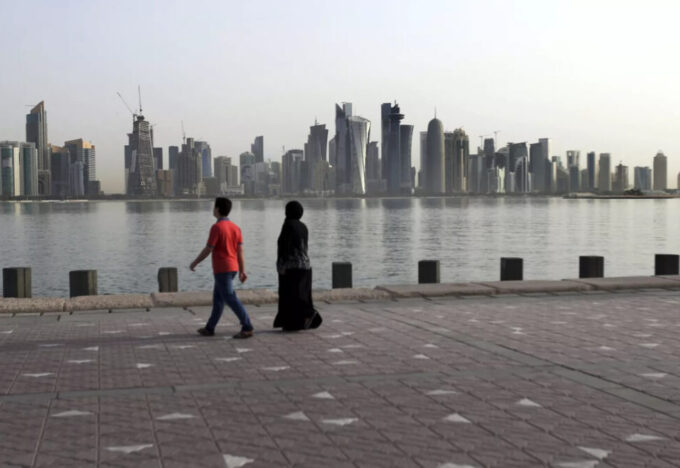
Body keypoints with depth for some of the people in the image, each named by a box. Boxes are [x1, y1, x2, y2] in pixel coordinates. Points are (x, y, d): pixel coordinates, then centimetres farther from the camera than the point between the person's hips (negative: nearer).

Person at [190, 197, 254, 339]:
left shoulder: (216, 227, -15)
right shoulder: (235, 228, 7)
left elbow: (208, 249, -14)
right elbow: (240, 250, 6)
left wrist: (194, 263, 0)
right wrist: (242, 271, 8)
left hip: (221, 269, -8)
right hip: (232, 268, 8)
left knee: (230, 299, -8)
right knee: (217, 298, 16)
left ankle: (247, 328, -13)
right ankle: (210, 328, 23)